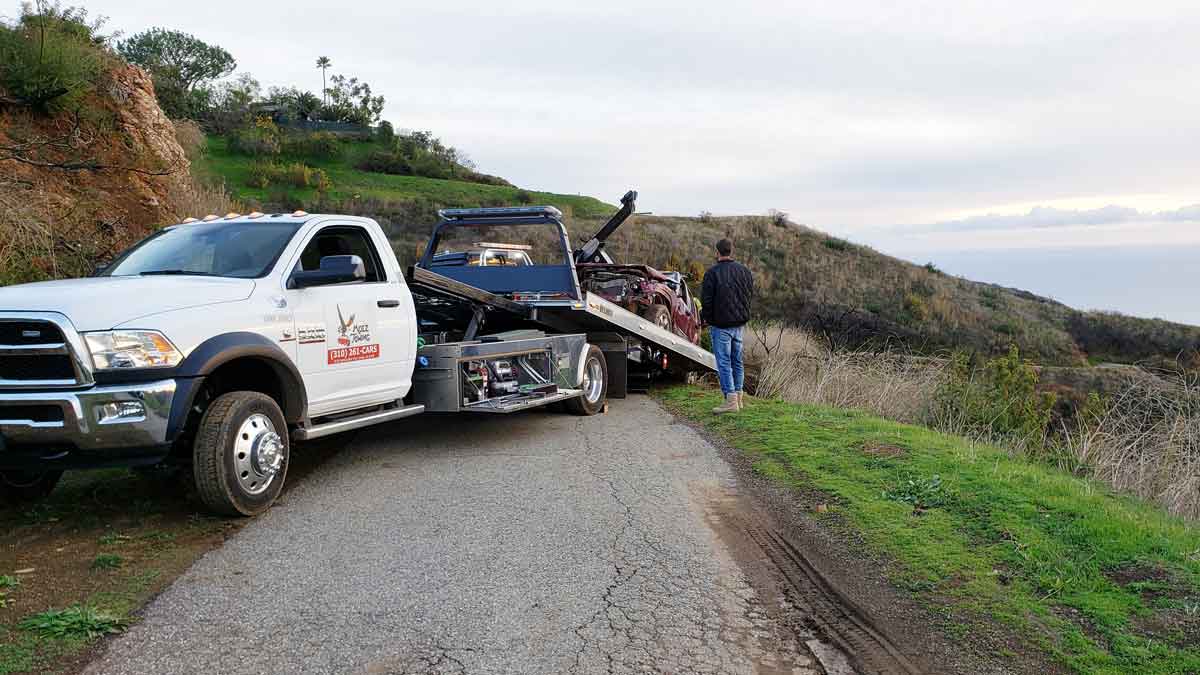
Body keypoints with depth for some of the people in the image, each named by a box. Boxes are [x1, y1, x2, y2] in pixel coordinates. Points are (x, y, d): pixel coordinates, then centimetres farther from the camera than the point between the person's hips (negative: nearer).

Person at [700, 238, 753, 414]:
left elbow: (706, 300, -13)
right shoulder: (745, 271, 7)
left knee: (724, 362, -3)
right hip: (739, 323, 6)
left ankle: (731, 400, -6)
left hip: (720, 324, -6)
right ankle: (738, 397, 21)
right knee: (737, 361, 15)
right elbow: (751, 295, 14)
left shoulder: (712, 273, -14)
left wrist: (707, 318, 3)